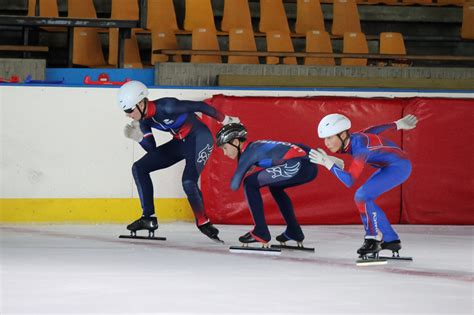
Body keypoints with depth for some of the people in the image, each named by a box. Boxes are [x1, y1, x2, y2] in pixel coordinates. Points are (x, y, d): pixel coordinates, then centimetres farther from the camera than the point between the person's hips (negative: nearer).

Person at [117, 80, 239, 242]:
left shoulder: (166, 107, -28)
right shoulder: (143, 119, -3)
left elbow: (200, 106, -20)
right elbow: (151, 148, 4)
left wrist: (225, 121, -10)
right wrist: (138, 136, -15)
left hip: (199, 139, -9)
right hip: (179, 143, 9)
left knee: (189, 182, -27)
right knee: (139, 168, 2)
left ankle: (203, 223, -7)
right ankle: (149, 218, 4)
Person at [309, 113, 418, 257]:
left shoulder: (360, 147, -30)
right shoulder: (350, 139, -4)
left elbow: (349, 180, -35)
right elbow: (373, 130, 12)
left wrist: (328, 163, -34)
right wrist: (398, 124, 26)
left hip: (399, 167, -10)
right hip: (388, 167, 10)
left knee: (362, 196, -18)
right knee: (364, 200, 8)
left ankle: (374, 239, -8)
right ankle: (391, 239, 15)